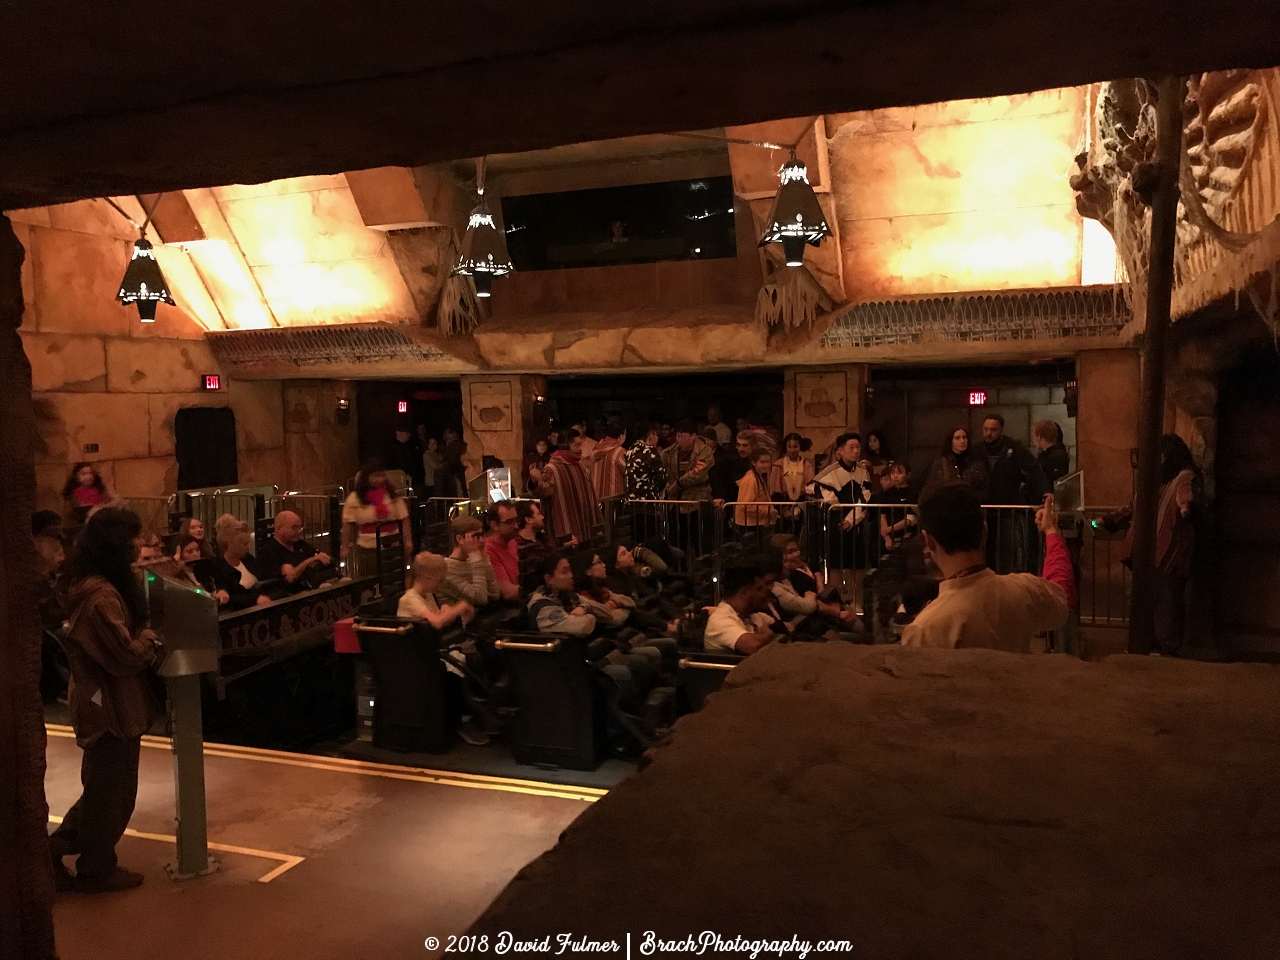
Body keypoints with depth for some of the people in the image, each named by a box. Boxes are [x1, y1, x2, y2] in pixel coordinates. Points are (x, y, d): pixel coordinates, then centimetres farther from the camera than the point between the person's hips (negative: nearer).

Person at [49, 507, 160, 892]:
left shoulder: (84, 584, 6)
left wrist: (139, 637, -1)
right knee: (113, 793, 8)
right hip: (113, 705, -10)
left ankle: (55, 850, 27)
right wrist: (148, 638, -7)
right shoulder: (102, 596, -26)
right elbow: (127, 655, -26)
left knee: (102, 788, 23)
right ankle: (97, 870, 23)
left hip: (98, 700, 10)